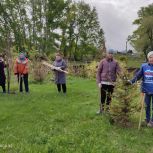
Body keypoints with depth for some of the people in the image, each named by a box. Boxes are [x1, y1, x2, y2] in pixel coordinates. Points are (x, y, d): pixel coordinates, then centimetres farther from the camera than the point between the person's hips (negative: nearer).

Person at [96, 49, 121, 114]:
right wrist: (99, 82, -5)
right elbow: (98, 72, 1)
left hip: (112, 83, 2)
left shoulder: (115, 62, 5)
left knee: (109, 97, 9)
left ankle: (107, 109, 22)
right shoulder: (102, 61, 1)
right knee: (103, 96, 0)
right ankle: (101, 109, 14)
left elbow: (118, 71, 2)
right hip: (103, 82, -1)